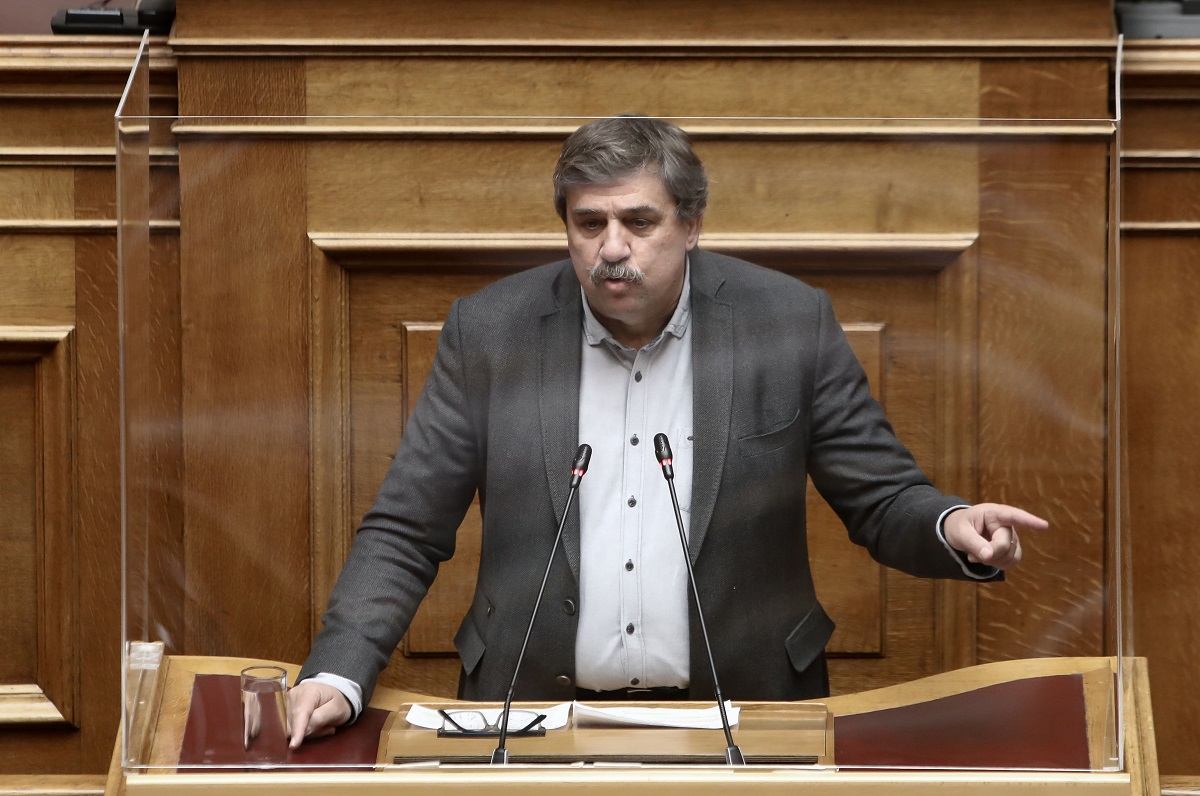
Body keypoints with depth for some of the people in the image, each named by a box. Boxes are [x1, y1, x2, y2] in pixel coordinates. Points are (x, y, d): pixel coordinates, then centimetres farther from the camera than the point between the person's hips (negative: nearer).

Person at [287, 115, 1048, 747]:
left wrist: (953, 528, -18)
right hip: (536, 719, 0)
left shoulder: (790, 321, 0)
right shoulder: (490, 331, 2)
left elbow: (885, 503, 5)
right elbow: (404, 533, 5)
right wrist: (339, 677, -9)